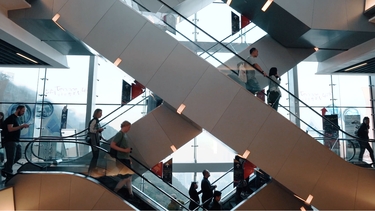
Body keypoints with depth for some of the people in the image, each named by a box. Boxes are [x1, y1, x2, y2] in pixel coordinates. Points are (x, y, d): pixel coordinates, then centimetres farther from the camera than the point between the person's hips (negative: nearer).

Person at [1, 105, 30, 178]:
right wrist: (21, 126, -22)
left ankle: (6, 168, 25)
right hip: (10, 141, -9)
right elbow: (10, 129, -22)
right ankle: (8, 172, 10)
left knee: (18, 156, 11)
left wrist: (23, 126, 2)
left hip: (17, 141, 9)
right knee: (11, 158, -2)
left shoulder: (17, 118, 16)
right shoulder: (11, 118, -12)